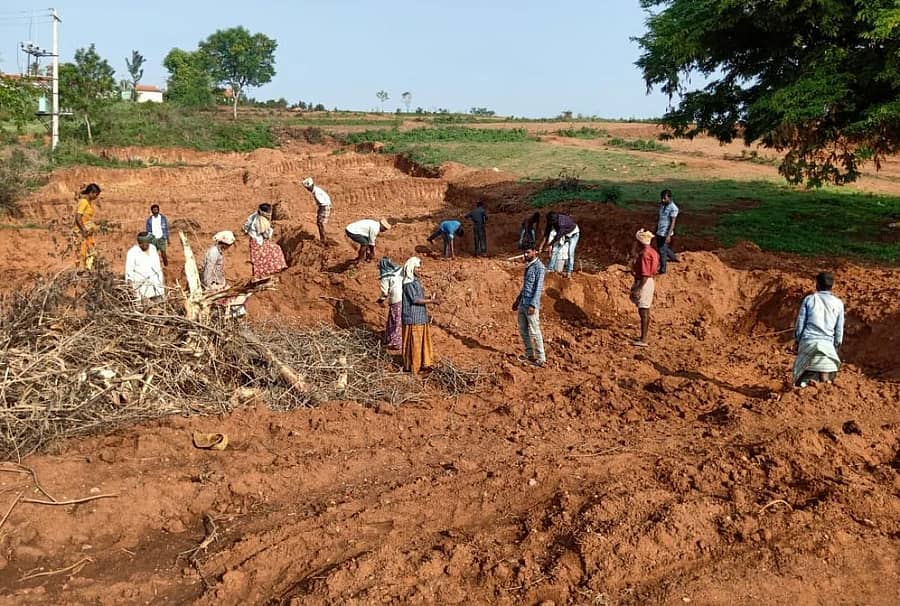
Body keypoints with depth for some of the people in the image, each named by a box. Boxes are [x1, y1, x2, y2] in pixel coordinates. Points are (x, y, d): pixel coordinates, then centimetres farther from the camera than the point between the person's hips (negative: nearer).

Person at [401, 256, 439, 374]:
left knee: (423, 340, 14)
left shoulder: (416, 280, 12)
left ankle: (423, 363, 24)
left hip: (420, 316, 9)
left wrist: (429, 300, 7)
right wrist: (430, 301, -19)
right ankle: (411, 366, 8)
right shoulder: (408, 282, -17)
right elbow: (414, 299, -21)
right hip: (413, 317, -9)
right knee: (413, 341, -1)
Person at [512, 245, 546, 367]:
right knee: (523, 330, 11)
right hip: (522, 303, 9)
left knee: (534, 331, -7)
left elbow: (539, 287, -16)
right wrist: (518, 300, 25)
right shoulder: (528, 266, 16)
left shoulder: (539, 267, -10)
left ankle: (541, 358, -2)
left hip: (531, 304, -9)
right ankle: (530, 355, 20)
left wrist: (533, 305, -22)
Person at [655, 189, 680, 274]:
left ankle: (662, 269, 11)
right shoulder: (662, 205, 7)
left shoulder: (673, 208, -17)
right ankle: (673, 257, 43)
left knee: (662, 250, -2)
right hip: (659, 232, 8)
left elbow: (672, 222, -18)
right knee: (659, 248, 21)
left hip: (665, 233, -8)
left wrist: (668, 235, -23)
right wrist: (656, 229, 19)